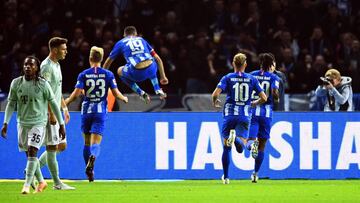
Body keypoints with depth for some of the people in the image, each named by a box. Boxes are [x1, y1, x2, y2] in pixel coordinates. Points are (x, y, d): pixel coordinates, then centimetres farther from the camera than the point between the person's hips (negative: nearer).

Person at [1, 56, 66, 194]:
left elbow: (53, 104, -2)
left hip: (38, 123, -4)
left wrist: (61, 124, -1)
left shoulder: (43, 84, -8)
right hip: (22, 123, 4)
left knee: (32, 151, -17)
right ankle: (41, 182, 27)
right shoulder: (16, 83, 1)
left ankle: (27, 185, -16)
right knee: (29, 154, 10)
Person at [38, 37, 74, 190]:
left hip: (56, 112, 10)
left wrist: (64, 108, 23)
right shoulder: (46, 66, -14)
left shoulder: (56, 65, 16)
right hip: (49, 113, -10)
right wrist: (51, 114, -22)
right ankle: (57, 183, -2)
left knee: (61, 145, 12)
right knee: (52, 146, -5)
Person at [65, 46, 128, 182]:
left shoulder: (83, 75, -2)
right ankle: (92, 156, -41)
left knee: (87, 143, 15)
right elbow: (116, 93, 0)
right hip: (100, 112, -1)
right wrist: (124, 99, 21)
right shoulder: (108, 74, -1)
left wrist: (65, 102, 7)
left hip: (86, 111, 1)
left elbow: (76, 93, -9)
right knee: (96, 143, -6)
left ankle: (90, 173, 17)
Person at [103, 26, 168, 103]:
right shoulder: (142, 40, 27)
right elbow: (158, 59, 29)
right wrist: (163, 76, 37)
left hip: (137, 74, -3)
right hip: (151, 70, 3)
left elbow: (108, 62, 29)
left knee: (120, 71, 30)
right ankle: (158, 91, 26)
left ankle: (141, 93, 17)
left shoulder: (120, 43, 21)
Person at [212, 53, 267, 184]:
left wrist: (215, 102, 12)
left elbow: (215, 94, -11)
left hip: (229, 115, 0)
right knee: (240, 147, -7)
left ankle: (226, 177, 12)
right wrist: (253, 103, 26)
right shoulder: (252, 79, 6)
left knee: (226, 147, 13)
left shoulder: (228, 78, 1)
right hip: (245, 116, 0)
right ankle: (236, 139, -43)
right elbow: (263, 98, 5)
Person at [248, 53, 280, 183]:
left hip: (252, 110, 1)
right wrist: (277, 99, 7)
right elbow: (275, 93, -14)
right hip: (267, 112, -1)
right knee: (262, 145, 11)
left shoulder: (252, 75, 8)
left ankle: (252, 143, -43)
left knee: (250, 141, -5)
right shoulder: (273, 77, 1)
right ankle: (255, 173, 14)